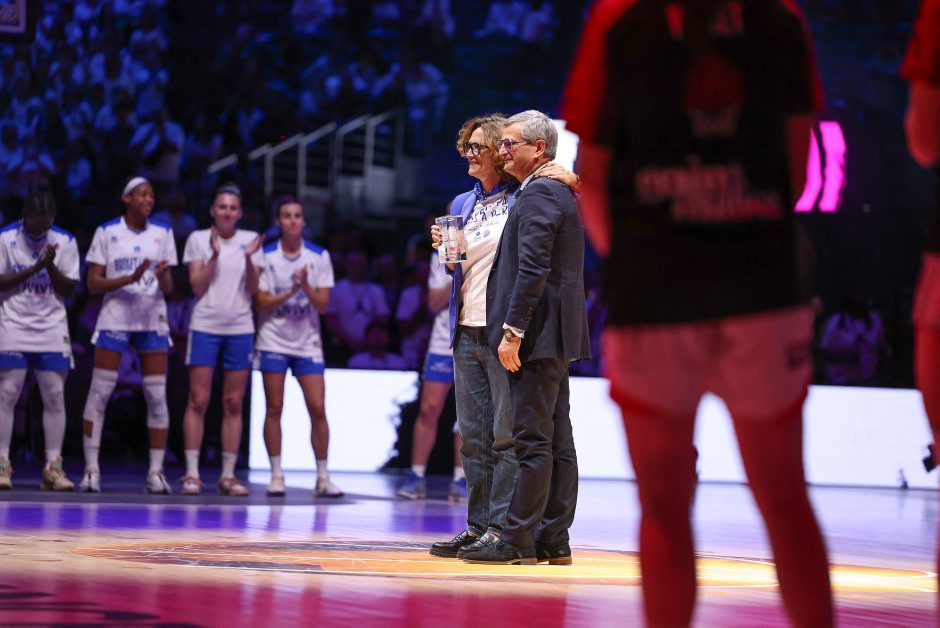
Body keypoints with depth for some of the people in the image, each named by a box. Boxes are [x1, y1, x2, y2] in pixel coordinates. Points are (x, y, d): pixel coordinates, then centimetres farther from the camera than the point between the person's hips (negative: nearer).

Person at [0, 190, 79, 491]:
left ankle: (53, 468, 2)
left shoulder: (65, 241, 2)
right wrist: (33, 269, -16)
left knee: (55, 397, -2)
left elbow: (68, 289, 2)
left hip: (52, 330, 2)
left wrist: (50, 266, -15)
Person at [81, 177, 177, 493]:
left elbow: (168, 288, 8)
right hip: (114, 317, -2)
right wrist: (130, 279, -19)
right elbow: (93, 283, -4)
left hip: (153, 321, 2)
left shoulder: (163, 234, 8)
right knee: (99, 392, -6)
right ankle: (91, 469, -2)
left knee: (157, 396, -2)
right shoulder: (107, 232, 0)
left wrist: (163, 276, -16)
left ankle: (156, 472, 3)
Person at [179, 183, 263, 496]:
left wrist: (249, 259, -13)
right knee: (198, 401, -6)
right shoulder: (198, 239, 3)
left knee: (233, 404, 3)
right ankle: (191, 473, -4)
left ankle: (228, 474, 8)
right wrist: (214, 256, -14)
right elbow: (197, 286, -3)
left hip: (240, 329, 2)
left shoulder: (250, 240, 7)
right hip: (205, 326, -2)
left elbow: (253, 289, 2)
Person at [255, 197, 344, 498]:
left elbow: (323, 304, -2)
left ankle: (323, 477, 0)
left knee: (318, 408, -6)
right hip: (273, 341, -1)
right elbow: (261, 303, -6)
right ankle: (276, 475, 5)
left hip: (308, 343, 1)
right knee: (274, 408, -2)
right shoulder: (266, 256, -1)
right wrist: (290, 292, -19)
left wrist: (306, 287, -21)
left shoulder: (320, 256, 1)